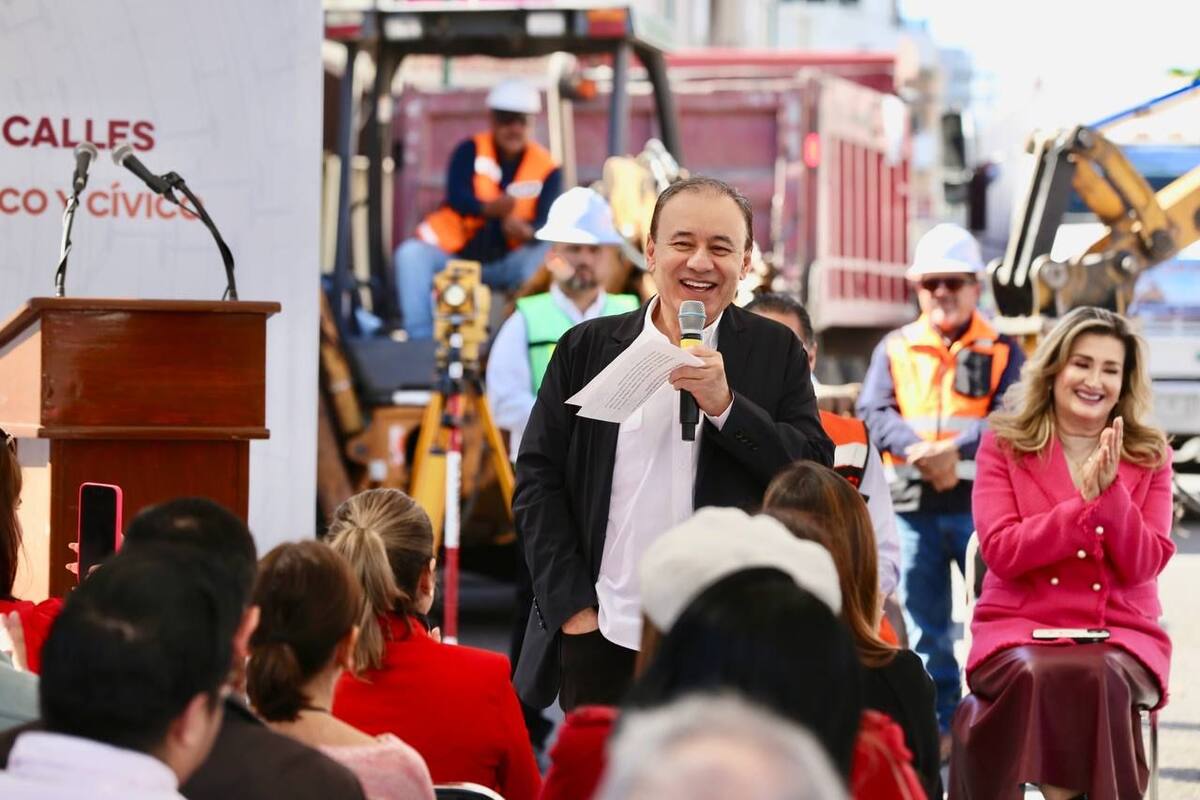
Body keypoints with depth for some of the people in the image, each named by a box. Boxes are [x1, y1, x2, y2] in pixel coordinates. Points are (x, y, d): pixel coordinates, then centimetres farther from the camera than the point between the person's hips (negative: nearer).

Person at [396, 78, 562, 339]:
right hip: (452, 255, 0)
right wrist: (490, 208, -43)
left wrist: (525, 230, -41)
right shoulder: (470, 151, -2)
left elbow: (545, 222, -14)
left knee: (546, 255, -26)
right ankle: (420, 337, -30)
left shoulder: (547, 168, -2)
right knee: (411, 254, -25)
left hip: (504, 265, 0)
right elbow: (457, 198, -20)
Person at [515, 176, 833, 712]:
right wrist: (572, 606, -2)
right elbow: (538, 479, 6)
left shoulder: (776, 353, 5)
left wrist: (724, 405, -16)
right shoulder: (587, 348, 7)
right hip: (601, 644, 1)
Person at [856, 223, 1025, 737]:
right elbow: (872, 413, 0)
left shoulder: (1002, 351, 6)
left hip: (982, 501, -2)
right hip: (913, 503, 2)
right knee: (924, 622, 8)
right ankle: (939, 725, 17)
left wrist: (957, 447, -23)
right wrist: (914, 447, -19)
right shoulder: (895, 349, 11)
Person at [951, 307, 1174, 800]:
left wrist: (1111, 491, -16)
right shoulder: (1004, 444, 5)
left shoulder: (1149, 456, 9)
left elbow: (1143, 565, -2)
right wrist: (1084, 502, -15)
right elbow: (1001, 553, -6)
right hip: (1020, 626, -1)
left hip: (1120, 632, 1)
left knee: (1102, 677, -35)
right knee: (1036, 674, -36)